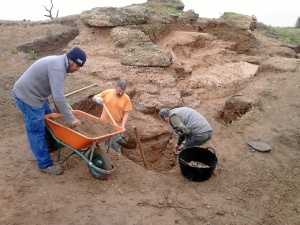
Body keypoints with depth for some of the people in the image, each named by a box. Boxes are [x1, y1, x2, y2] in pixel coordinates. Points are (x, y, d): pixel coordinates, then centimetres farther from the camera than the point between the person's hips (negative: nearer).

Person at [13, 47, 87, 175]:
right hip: (27, 96, -10)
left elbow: (57, 93, 14)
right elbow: (58, 97, -34)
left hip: (33, 93, 11)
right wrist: (71, 119, -27)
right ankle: (45, 164, 10)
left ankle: (50, 144, 49)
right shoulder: (57, 68, -28)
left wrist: (60, 111, 17)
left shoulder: (59, 63, 6)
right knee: (37, 131, -2)